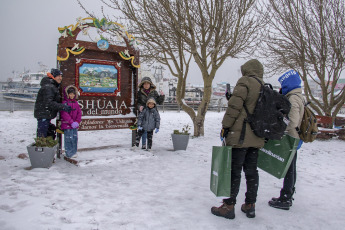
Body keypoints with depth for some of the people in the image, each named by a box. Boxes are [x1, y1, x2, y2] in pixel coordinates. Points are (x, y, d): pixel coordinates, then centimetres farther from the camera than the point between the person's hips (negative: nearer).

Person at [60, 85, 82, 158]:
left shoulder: (76, 103, 11)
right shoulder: (65, 103, -9)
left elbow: (79, 113, 9)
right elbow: (64, 114, -17)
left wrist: (77, 122, -4)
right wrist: (71, 122, -19)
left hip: (75, 125, 6)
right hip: (67, 125, -6)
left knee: (75, 138, 11)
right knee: (69, 139, -3)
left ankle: (74, 152, 23)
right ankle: (69, 153, 7)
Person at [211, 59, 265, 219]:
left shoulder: (245, 82, -6)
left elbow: (235, 105, -16)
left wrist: (226, 125, -11)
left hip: (240, 135, -7)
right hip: (256, 138, 8)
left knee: (234, 170, -1)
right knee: (251, 171, 13)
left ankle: (228, 206, 5)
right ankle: (250, 206, 21)